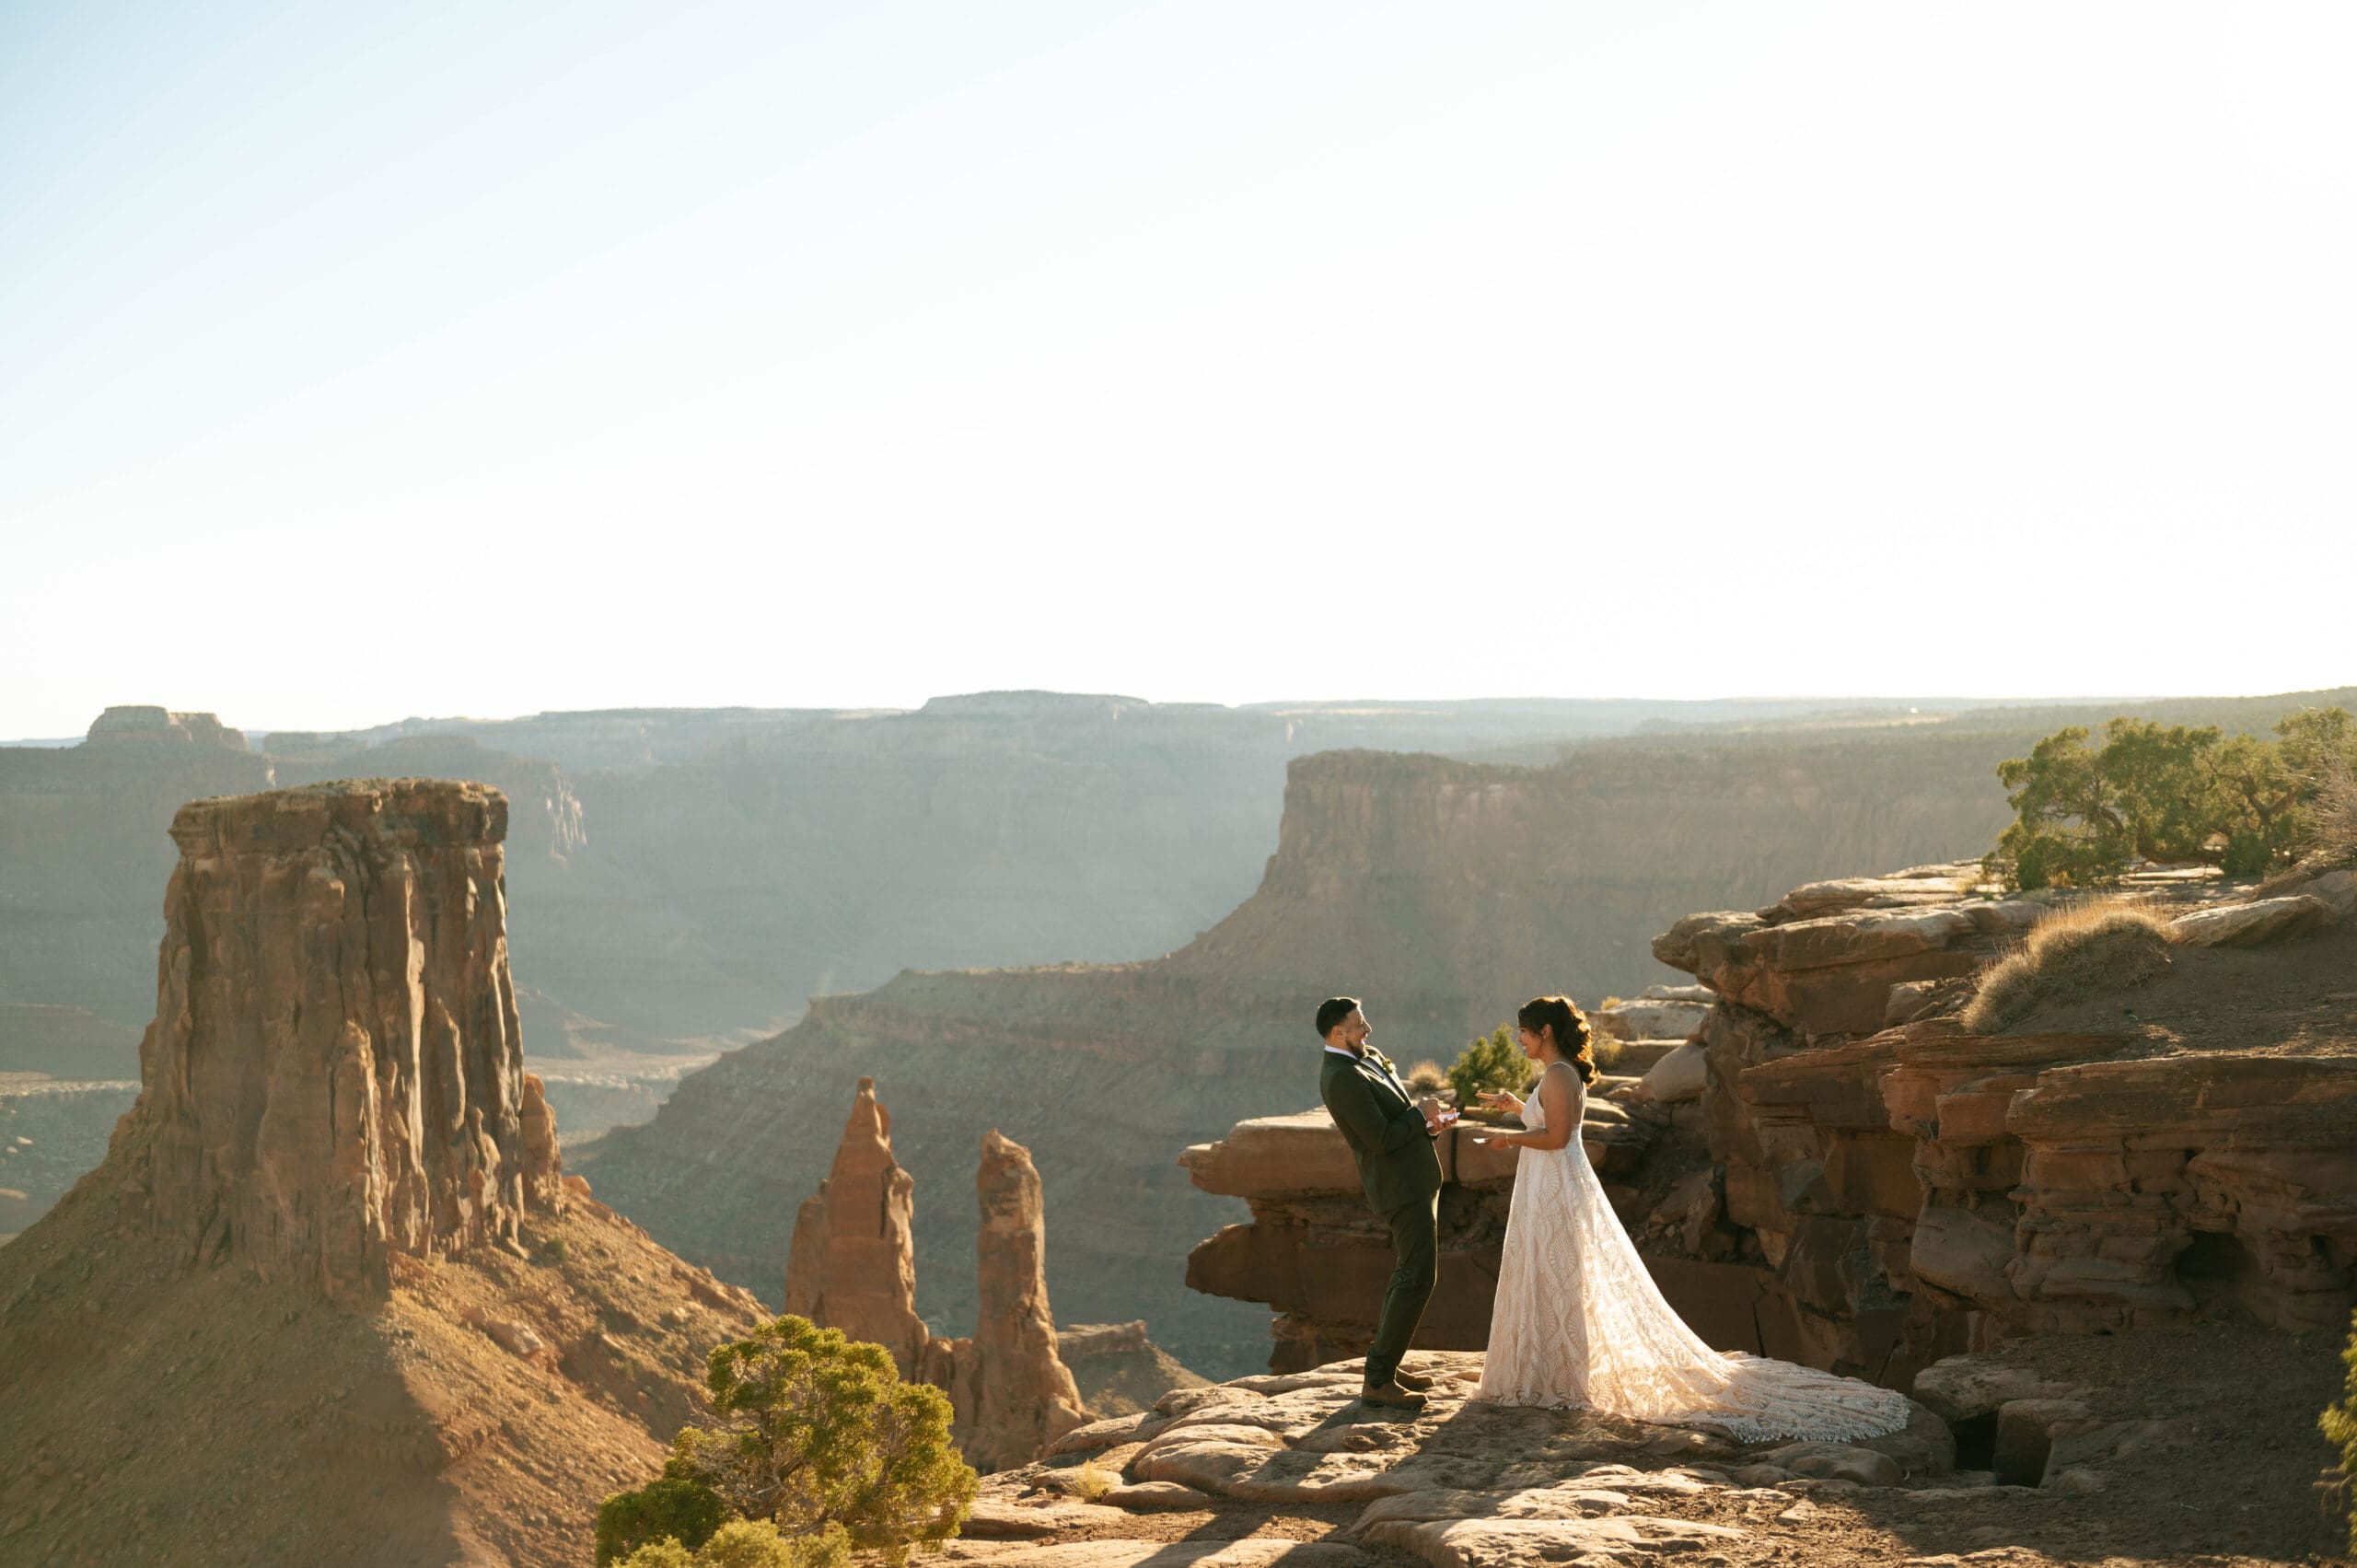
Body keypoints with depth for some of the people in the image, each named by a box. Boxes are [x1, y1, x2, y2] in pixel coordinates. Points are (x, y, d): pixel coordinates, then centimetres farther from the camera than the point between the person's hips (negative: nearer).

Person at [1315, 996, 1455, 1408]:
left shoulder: (1368, 1057, 10)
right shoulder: (1343, 1078, -22)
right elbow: (1381, 1139, -25)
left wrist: (1427, 1122, -1)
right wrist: (1420, 1114, -11)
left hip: (1416, 1179, 10)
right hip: (1401, 1186, -10)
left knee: (1410, 1273, 16)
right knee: (1417, 1279, -11)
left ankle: (1385, 1364, 23)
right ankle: (1378, 1382, -9)